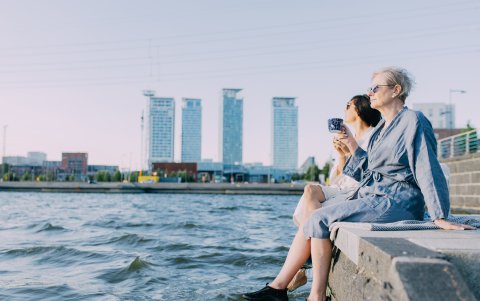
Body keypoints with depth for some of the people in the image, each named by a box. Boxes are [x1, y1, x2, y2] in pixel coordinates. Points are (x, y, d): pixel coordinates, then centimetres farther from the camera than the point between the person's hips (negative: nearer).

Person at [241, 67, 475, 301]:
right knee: (313, 218, -4)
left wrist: (440, 218, -19)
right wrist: (350, 143, 10)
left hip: (395, 202, -9)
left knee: (320, 219, -21)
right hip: (370, 194, 9)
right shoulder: (382, 127, 18)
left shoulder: (413, 121, -9)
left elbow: (427, 170, -14)